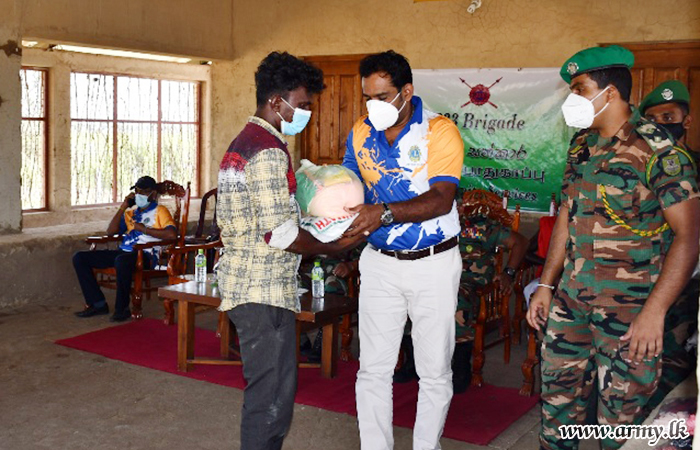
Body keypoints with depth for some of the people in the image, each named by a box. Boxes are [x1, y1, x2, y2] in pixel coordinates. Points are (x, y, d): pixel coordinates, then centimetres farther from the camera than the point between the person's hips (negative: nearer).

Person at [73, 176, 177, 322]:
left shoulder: (159, 211, 7)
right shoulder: (130, 212, 26)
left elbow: (172, 234, -11)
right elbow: (110, 231, 15)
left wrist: (145, 229, -9)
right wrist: (123, 207, 9)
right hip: (123, 252, 7)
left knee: (122, 260, -42)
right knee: (79, 258, -4)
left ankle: (122, 308, -25)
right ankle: (98, 304, -5)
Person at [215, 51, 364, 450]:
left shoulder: (241, 144, 15)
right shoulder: (269, 152, -17)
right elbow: (282, 234, -22)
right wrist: (333, 248, -9)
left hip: (243, 283, 10)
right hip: (265, 292, -10)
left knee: (266, 390, 19)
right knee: (274, 395, -2)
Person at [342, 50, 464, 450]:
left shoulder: (440, 132, -12)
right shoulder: (360, 133, 3)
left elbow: (441, 199, -22)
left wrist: (385, 213, -36)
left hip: (434, 264, -3)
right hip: (380, 263, 4)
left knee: (435, 371, 7)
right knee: (373, 369, 6)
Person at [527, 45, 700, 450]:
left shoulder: (658, 151, -14)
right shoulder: (581, 145, 9)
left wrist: (655, 311, -21)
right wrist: (546, 285, 12)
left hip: (630, 309, -6)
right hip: (571, 301, 6)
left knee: (621, 415, 5)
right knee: (558, 394, 13)